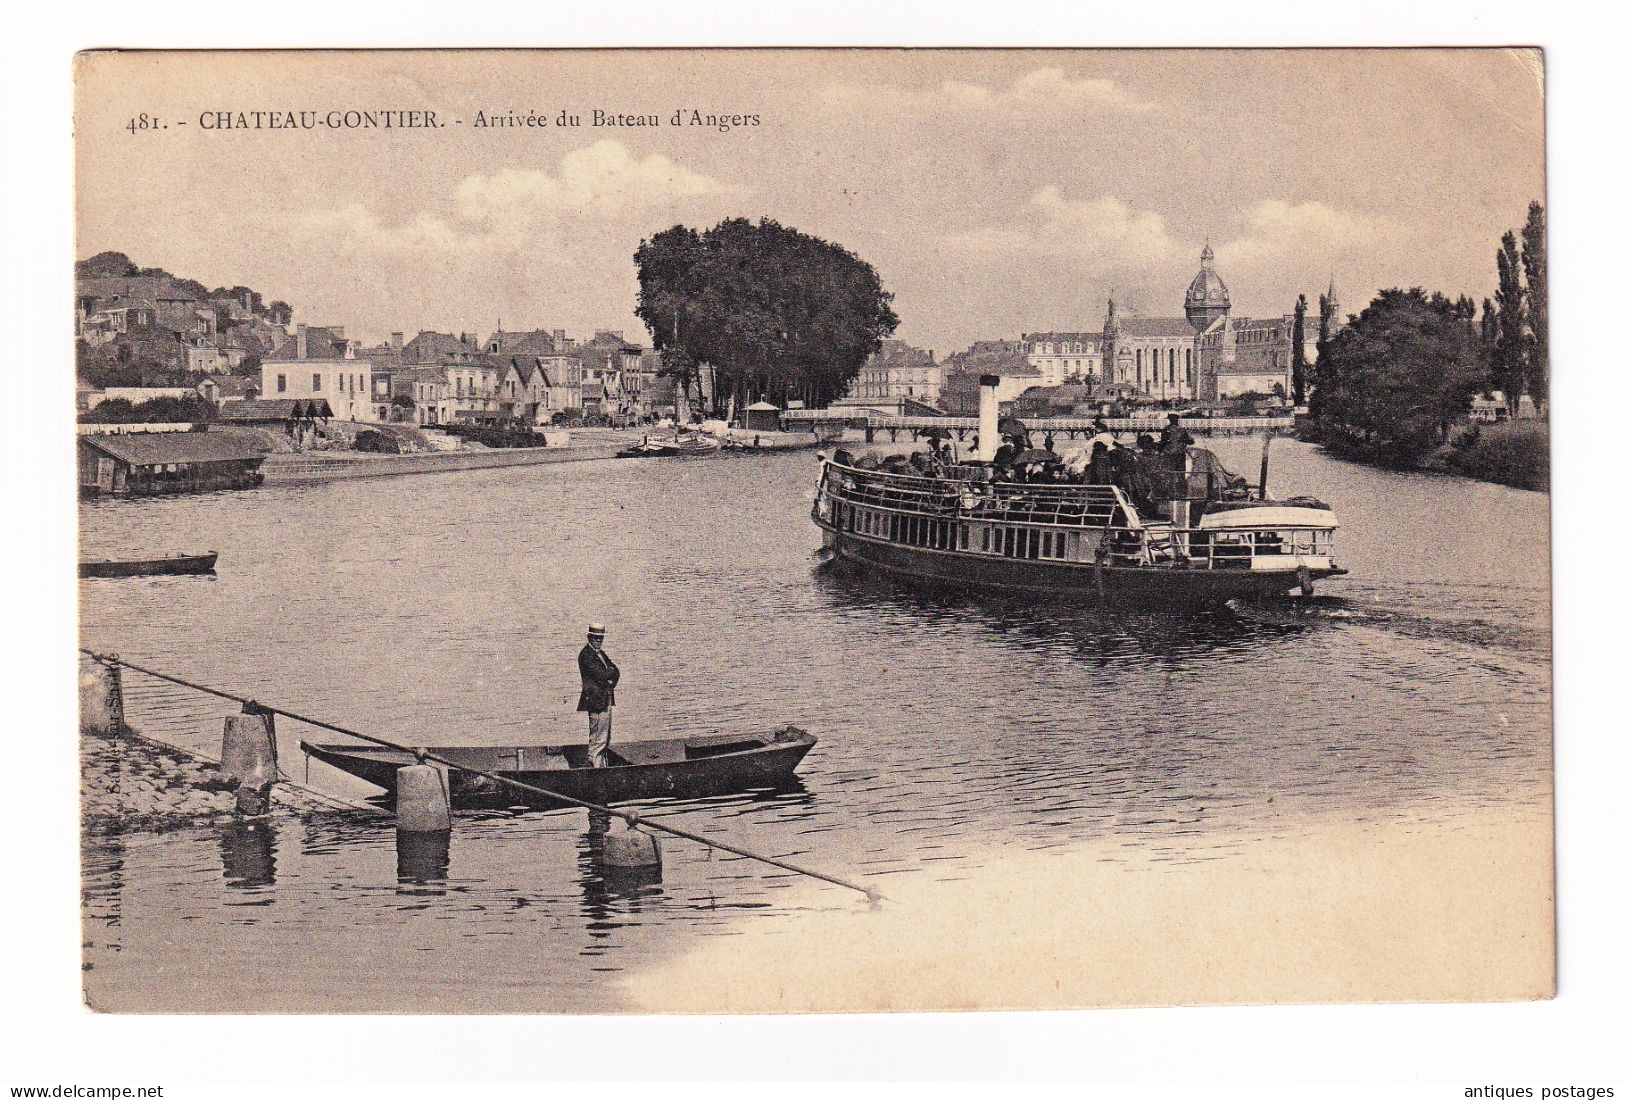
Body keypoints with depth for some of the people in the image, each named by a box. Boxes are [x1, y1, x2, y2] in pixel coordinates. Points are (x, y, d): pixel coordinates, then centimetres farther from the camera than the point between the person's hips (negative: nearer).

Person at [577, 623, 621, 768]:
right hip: (596, 702, -10)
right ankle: (595, 766, -9)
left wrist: (609, 679, -4)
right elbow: (601, 674, -19)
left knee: (604, 740, 11)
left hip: (606, 702, 10)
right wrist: (611, 672, -1)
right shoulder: (586, 655, -10)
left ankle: (604, 767, 15)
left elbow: (615, 673, 14)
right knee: (598, 741, -10)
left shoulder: (601, 653, 19)